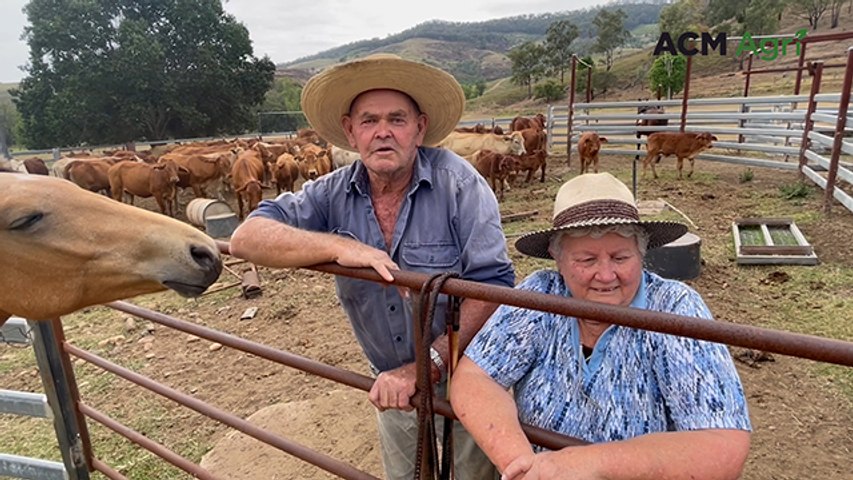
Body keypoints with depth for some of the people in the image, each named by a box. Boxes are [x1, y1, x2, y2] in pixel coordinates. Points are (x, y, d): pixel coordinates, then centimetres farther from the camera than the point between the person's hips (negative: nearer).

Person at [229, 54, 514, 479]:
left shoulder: (458, 182, -20)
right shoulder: (333, 193, -9)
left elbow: (493, 285, -24)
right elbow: (246, 237, -17)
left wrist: (427, 366, -28)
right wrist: (339, 246, -31)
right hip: (394, 386, 4)